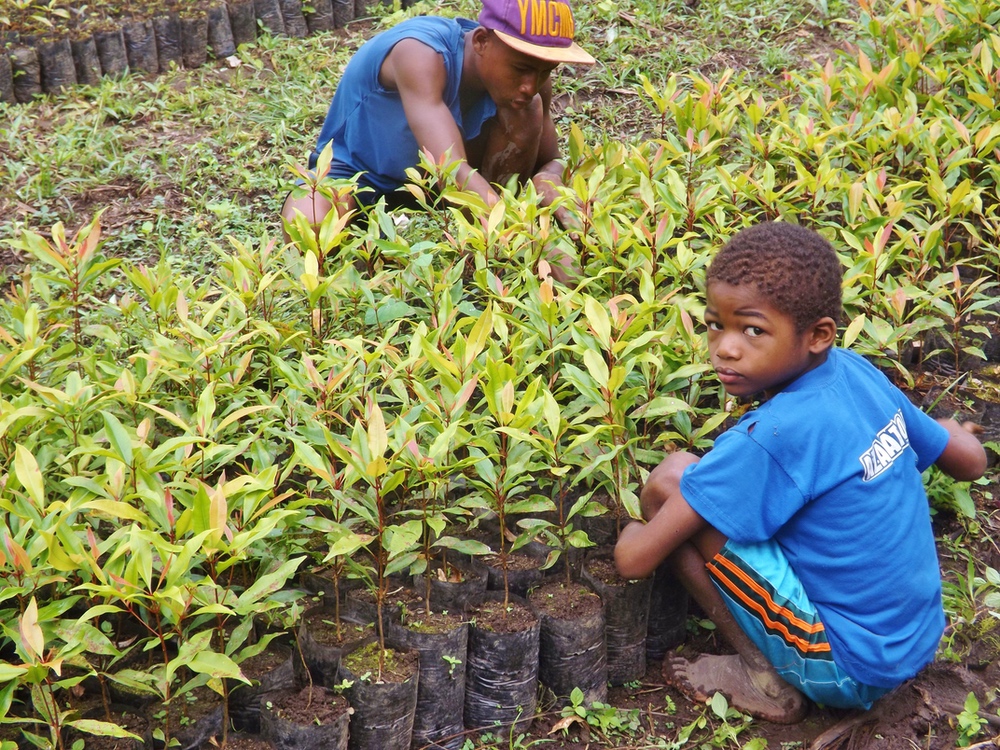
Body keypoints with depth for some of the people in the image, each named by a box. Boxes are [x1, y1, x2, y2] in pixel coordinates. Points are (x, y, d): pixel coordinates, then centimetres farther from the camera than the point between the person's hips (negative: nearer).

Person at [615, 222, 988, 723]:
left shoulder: (769, 437, -26)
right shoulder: (859, 373, -5)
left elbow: (634, 560, -23)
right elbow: (971, 461, 10)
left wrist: (633, 528, 0)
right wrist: (942, 429, 32)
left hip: (847, 669, -8)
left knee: (672, 479, -15)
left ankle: (764, 680, -3)